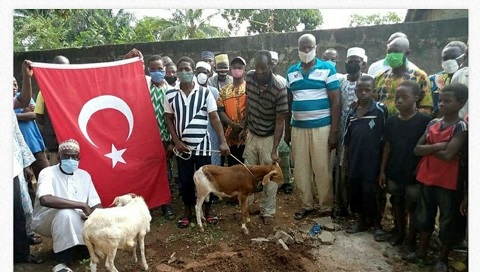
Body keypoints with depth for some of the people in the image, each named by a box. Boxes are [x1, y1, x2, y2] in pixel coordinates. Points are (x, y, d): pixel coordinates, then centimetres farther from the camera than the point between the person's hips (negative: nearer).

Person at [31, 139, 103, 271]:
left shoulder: (84, 175, 1)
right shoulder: (48, 173, -15)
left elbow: (97, 205, 0)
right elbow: (45, 199, -37)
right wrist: (82, 206, -35)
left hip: (76, 223, 5)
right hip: (45, 221, -5)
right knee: (65, 212, -37)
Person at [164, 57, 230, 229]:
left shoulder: (205, 93, -6)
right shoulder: (171, 95, -1)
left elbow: (214, 118, -7)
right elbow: (168, 119, 5)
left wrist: (223, 141, -15)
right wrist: (176, 141, -5)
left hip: (202, 145, -1)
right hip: (182, 146, 1)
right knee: (185, 180, 12)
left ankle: (208, 210, 30)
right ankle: (187, 211, 31)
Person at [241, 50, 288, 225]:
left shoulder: (279, 88, -25)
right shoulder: (249, 77, -10)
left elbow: (280, 121, -21)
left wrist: (274, 150, -23)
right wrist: (244, 126, 11)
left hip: (269, 138, -4)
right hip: (251, 135, 5)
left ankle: (268, 211, 24)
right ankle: (247, 205, 33)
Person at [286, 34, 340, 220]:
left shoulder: (327, 68, -2)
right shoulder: (291, 72, 9)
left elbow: (335, 102, -5)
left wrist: (334, 131, -10)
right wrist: (287, 128, 11)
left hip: (321, 127, -4)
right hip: (298, 128, 4)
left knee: (322, 169, 3)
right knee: (300, 169, 9)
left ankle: (326, 207, 20)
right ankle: (306, 204, 25)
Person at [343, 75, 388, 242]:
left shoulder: (380, 110, -8)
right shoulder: (352, 111, 6)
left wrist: (383, 161, -7)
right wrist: (345, 158, 12)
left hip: (371, 159, -5)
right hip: (354, 158, 5)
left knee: (369, 191, -2)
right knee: (355, 189, 11)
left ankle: (376, 223, 17)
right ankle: (361, 220, 28)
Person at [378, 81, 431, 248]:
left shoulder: (424, 121, -13)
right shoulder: (391, 121, 0)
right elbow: (387, 147, 5)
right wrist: (382, 171, 4)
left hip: (414, 174, -4)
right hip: (394, 172, 4)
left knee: (413, 207, 10)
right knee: (397, 203, 18)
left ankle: (411, 240, 27)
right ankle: (399, 232, 38)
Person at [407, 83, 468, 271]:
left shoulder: (461, 127, -13)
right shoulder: (433, 123, 5)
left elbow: (448, 155, -24)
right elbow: (417, 149, -1)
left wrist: (428, 148, -9)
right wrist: (437, 146, -16)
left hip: (448, 182, -6)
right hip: (427, 178, 6)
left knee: (447, 220, 10)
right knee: (425, 217, 17)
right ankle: (421, 252, 33)